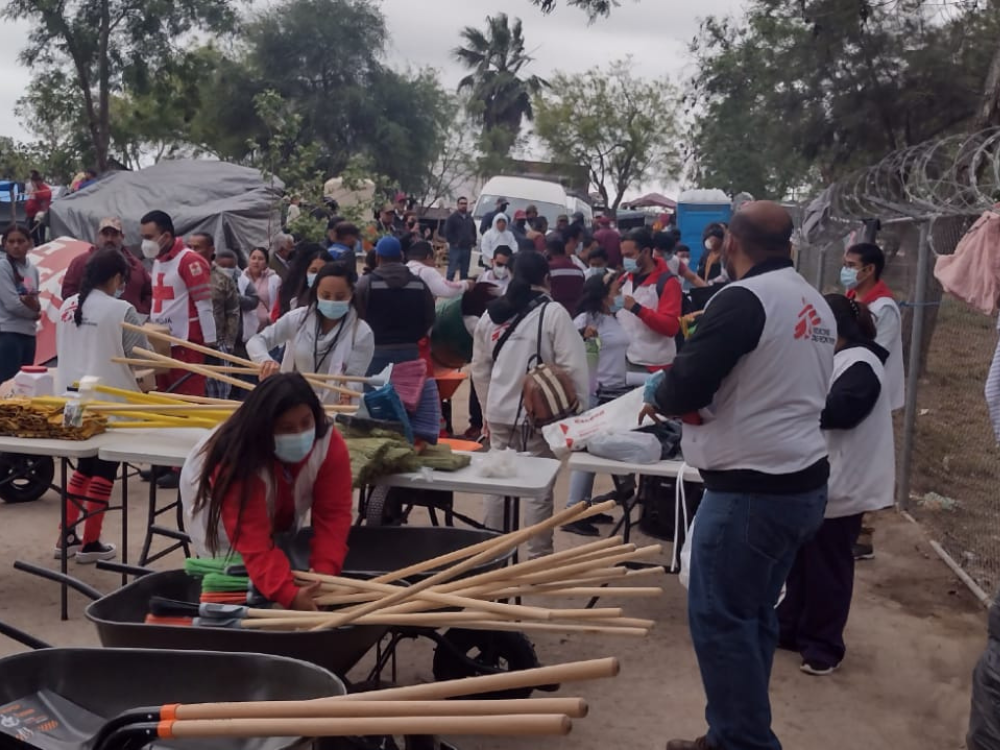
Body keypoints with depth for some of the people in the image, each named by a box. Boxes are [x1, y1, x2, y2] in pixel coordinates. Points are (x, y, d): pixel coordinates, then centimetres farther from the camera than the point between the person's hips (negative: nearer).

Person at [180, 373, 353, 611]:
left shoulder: (331, 445, -34)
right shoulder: (237, 462, -45)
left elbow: (332, 515, -32)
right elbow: (253, 543, -47)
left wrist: (323, 575, -45)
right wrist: (289, 594, -59)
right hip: (217, 501, -3)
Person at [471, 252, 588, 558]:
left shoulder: (491, 314, 8)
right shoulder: (553, 312, -9)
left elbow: (479, 368, 14)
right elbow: (573, 367, -12)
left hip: (499, 412, 5)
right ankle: (539, 557, 11)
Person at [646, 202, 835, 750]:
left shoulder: (743, 298, -15)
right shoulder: (816, 304, 12)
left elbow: (684, 386, -18)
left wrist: (660, 397, 4)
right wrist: (707, 403, 15)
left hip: (750, 489, -9)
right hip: (802, 481, 9)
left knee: (720, 620, 0)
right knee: (753, 616, 16)